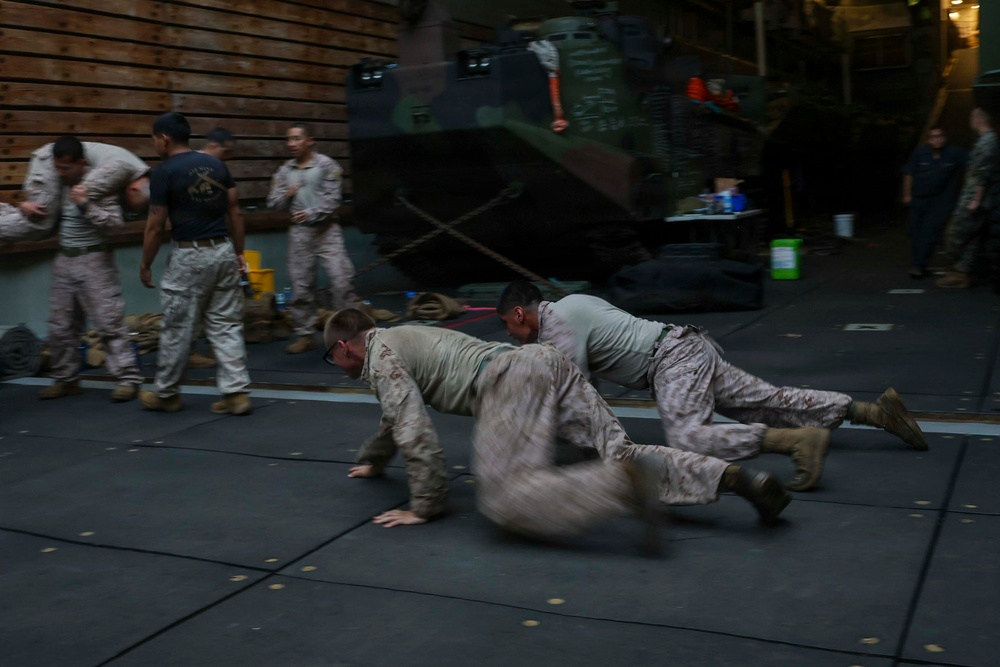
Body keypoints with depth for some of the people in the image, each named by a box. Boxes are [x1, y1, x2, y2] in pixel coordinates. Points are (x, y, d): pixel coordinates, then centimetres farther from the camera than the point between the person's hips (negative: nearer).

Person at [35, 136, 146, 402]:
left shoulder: (99, 184, -11)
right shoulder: (60, 186, 8)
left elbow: (115, 221, -18)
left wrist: (85, 205, -23)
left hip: (94, 260, -7)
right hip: (64, 260, 7)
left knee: (109, 322, -8)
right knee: (60, 325, 11)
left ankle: (128, 378, -3)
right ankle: (65, 379, 23)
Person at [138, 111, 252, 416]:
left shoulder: (164, 173, -9)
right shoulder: (216, 164, 7)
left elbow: (155, 226, -7)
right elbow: (235, 212, 8)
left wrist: (145, 265, 4)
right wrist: (239, 252, 15)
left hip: (190, 256, -5)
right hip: (224, 251, 5)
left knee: (176, 328, 8)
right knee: (226, 326, 9)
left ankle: (166, 394, 22)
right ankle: (237, 393, 5)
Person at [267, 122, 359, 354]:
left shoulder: (326, 165, -3)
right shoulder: (284, 171, 9)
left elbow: (332, 198, -9)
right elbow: (273, 203, 9)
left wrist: (311, 213, -21)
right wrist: (287, 195, -10)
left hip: (326, 230, -3)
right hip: (298, 233, 4)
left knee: (342, 279, -10)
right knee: (301, 285, 5)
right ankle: (305, 335, 15)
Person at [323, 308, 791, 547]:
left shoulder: (379, 356, 8)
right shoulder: (400, 338, 36)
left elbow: (415, 431, -4)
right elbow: (397, 414, 54)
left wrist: (425, 506, 5)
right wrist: (372, 460, 67)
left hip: (509, 378, -9)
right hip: (546, 362, 9)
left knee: (504, 499, -21)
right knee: (618, 452, -1)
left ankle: (626, 483, -37)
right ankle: (733, 477, -18)